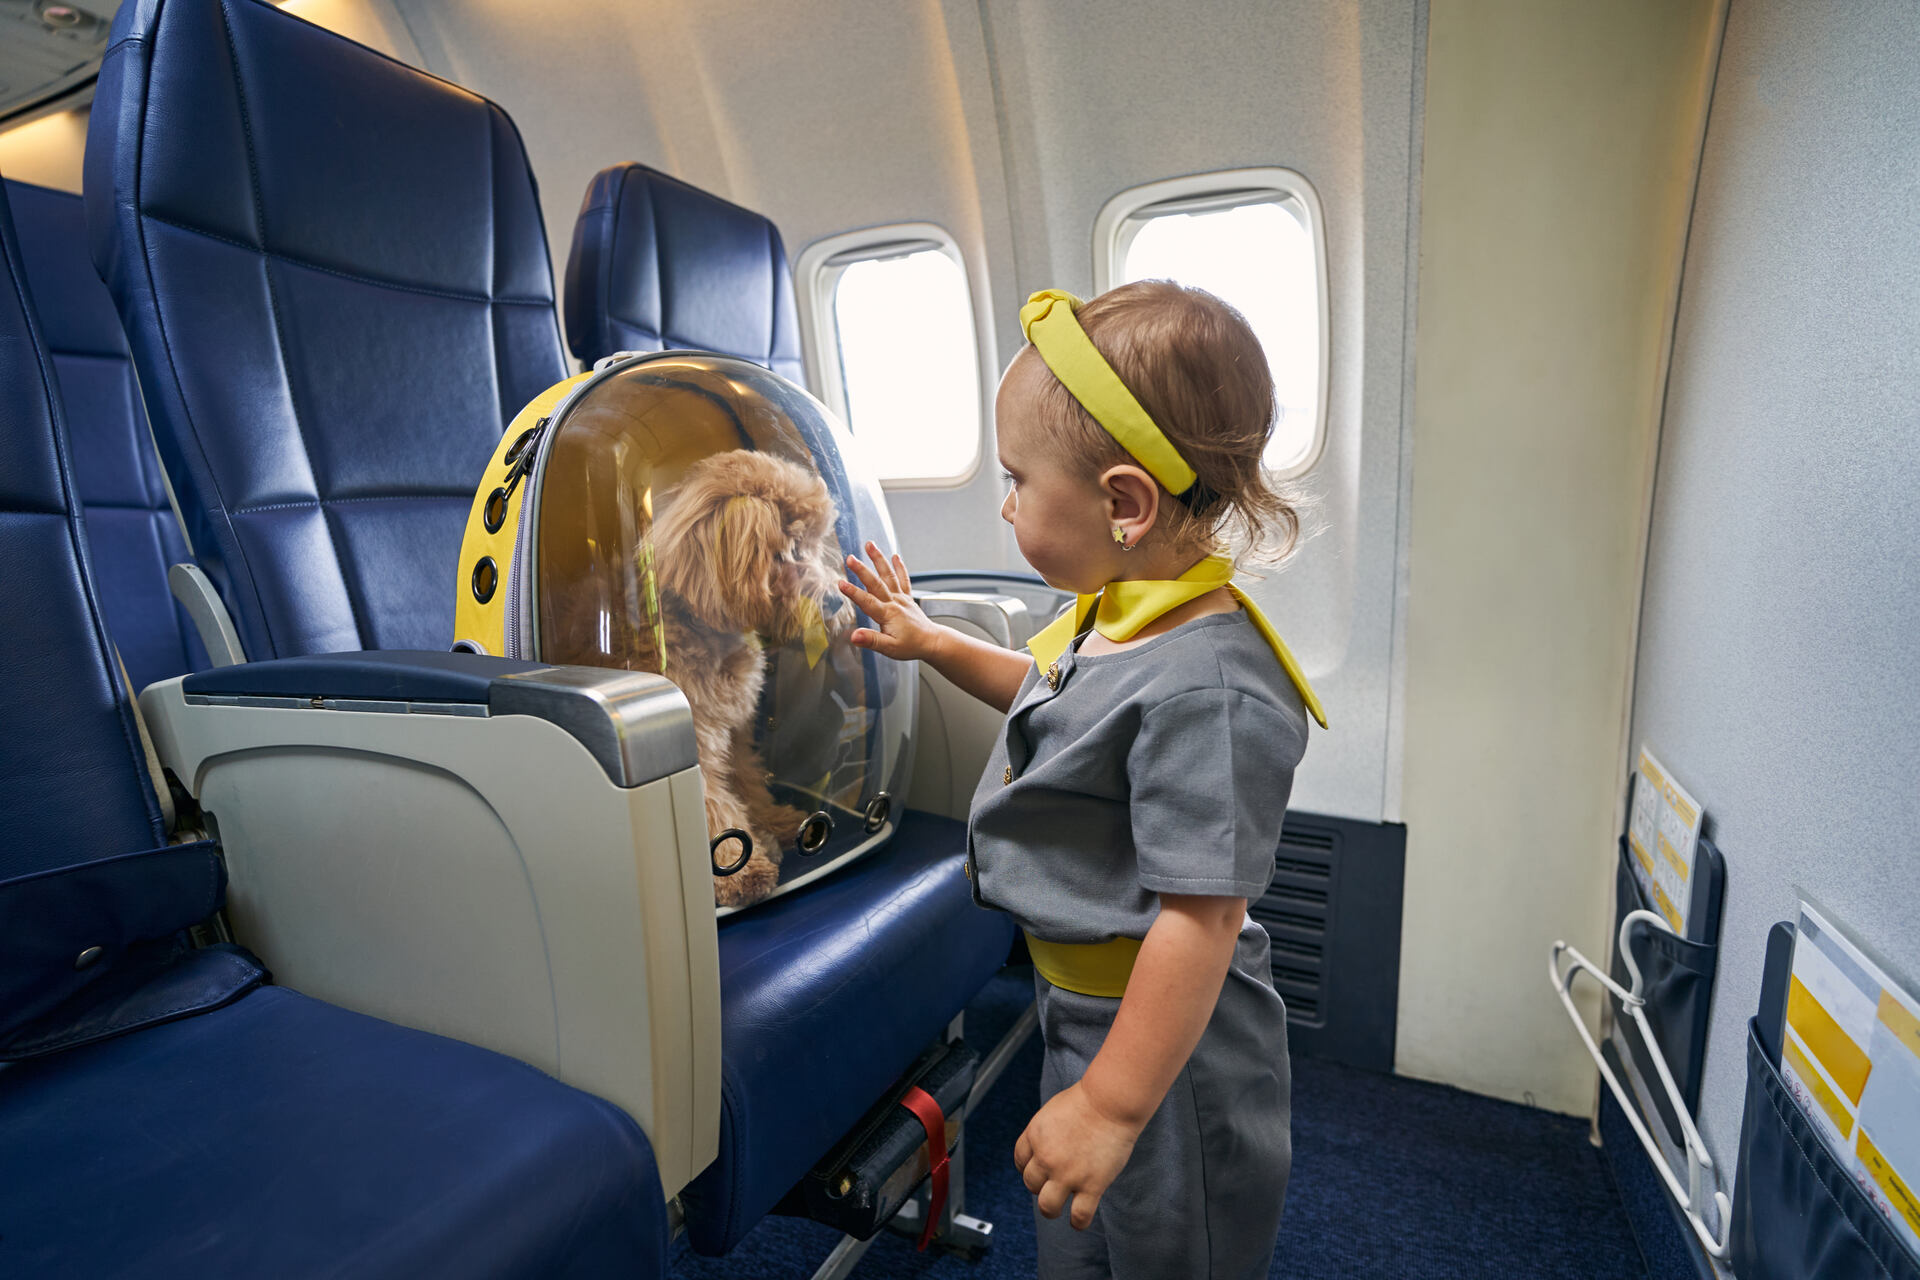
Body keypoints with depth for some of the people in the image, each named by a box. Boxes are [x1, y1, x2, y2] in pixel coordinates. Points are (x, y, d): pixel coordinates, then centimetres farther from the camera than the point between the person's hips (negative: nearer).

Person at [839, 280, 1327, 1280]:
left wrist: (1111, 1107, -24)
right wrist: (931, 643, 18)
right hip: (1083, 1010, 9)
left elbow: (1200, 920, -31)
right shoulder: (1117, 617, -2)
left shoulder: (1204, 690, -34)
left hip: (1164, 1047, -8)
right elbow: (1054, 700, 19)